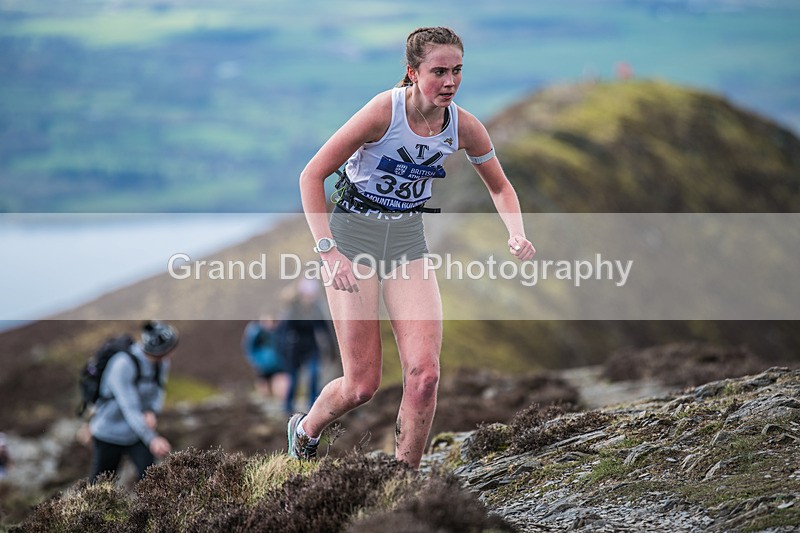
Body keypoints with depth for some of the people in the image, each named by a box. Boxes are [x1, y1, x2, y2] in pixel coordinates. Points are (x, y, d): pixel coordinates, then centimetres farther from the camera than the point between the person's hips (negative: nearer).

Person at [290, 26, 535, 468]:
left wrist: (516, 233, -8)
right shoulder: (384, 111, -21)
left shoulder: (465, 128, -7)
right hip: (353, 234, -4)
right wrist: (327, 251, -24)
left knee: (424, 373, -12)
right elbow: (311, 175, -16)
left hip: (409, 241, 4)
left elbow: (500, 188, 12)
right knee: (363, 385, -4)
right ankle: (305, 430, 29)